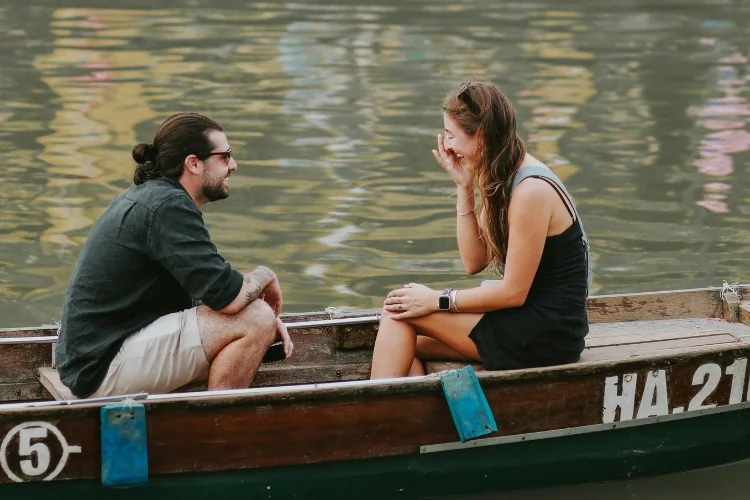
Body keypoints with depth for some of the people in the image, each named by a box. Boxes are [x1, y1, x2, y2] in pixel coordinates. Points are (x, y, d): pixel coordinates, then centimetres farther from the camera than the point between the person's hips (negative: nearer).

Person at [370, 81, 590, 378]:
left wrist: (437, 300, -11)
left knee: (398, 309, -9)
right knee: (404, 345, -1)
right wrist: (465, 188, 1)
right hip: (530, 323, 9)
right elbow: (474, 262, 9)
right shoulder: (504, 179, 9)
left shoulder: (531, 191, -20)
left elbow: (513, 292, -18)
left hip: (547, 337, -9)